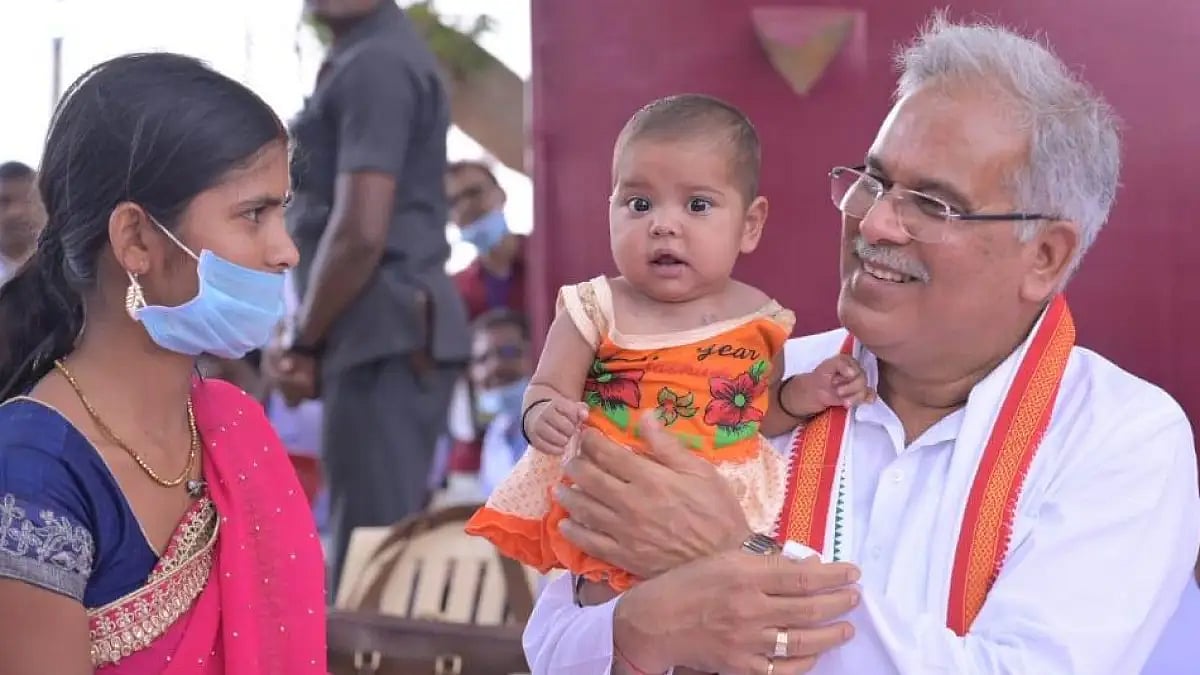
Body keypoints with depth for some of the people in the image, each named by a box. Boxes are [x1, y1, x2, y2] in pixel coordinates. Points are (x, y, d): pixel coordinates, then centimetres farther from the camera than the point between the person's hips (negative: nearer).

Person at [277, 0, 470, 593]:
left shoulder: (373, 66, -11)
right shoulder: (371, 59, 20)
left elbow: (360, 231, -19)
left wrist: (304, 342, -7)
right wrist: (306, 339, 12)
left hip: (383, 336, -10)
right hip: (389, 336, 10)